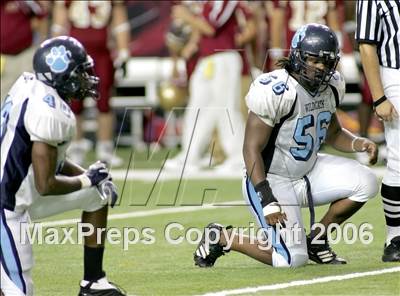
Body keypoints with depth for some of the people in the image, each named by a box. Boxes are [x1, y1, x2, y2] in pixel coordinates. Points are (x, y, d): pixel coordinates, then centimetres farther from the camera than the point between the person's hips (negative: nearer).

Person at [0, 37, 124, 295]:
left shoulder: (30, 84, 3)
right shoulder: (49, 113, -25)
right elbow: (46, 185, -23)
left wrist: (89, 175, 7)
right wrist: (87, 180, -5)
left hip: (24, 193, 10)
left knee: (100, 193, 18)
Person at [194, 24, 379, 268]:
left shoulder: (331, 87, 0)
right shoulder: (276, 91, -25)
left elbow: (333, 134, 18)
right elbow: (252, 150, -23)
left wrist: (358, 143, -4)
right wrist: (267, 201, -29)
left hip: (308, 171, 8)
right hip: (272, 181, -8)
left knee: (365, 183, -11)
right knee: (292, 259, -16)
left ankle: (317, 239, 7)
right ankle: (220, 237, 6)